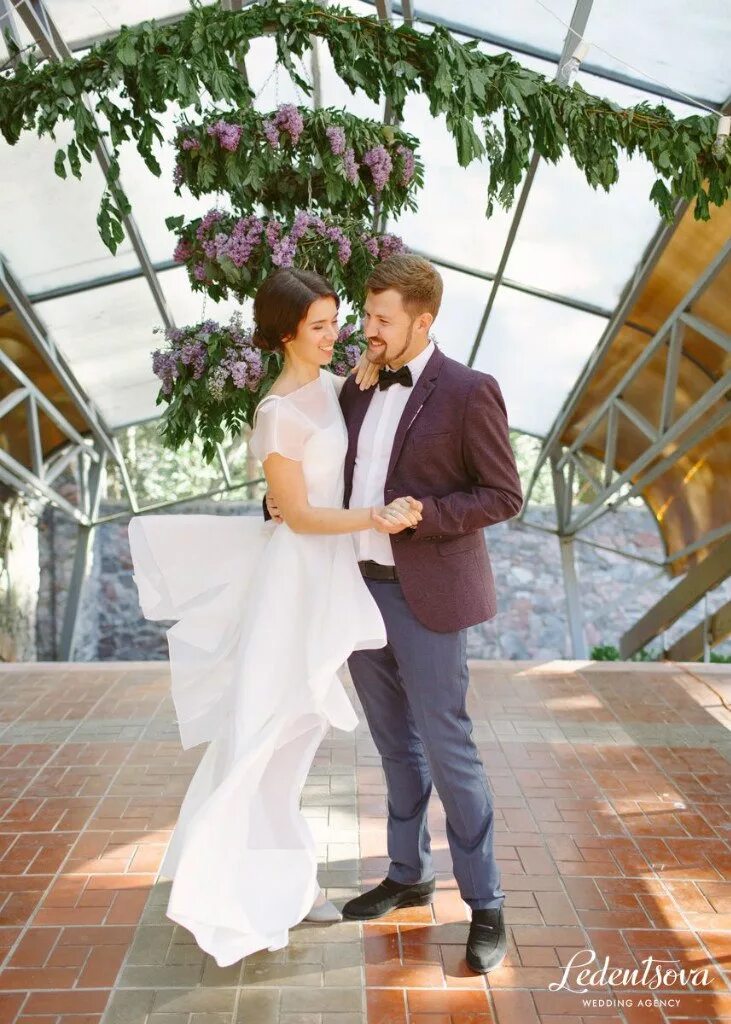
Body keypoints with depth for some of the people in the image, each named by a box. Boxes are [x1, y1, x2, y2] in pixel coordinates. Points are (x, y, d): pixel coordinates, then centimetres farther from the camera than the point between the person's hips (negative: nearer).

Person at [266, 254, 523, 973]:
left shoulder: (468, 392, -10)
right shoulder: (358, 390, 10)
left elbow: (505, 496, -10)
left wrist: (422, 515, -22)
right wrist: (283, 497, 3)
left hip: (426, 597, -6)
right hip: (360, 589, 7)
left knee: (447, 750, 0)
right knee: (395, 746, 18)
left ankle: (484, 905, 18)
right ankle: (409, 876, 36)